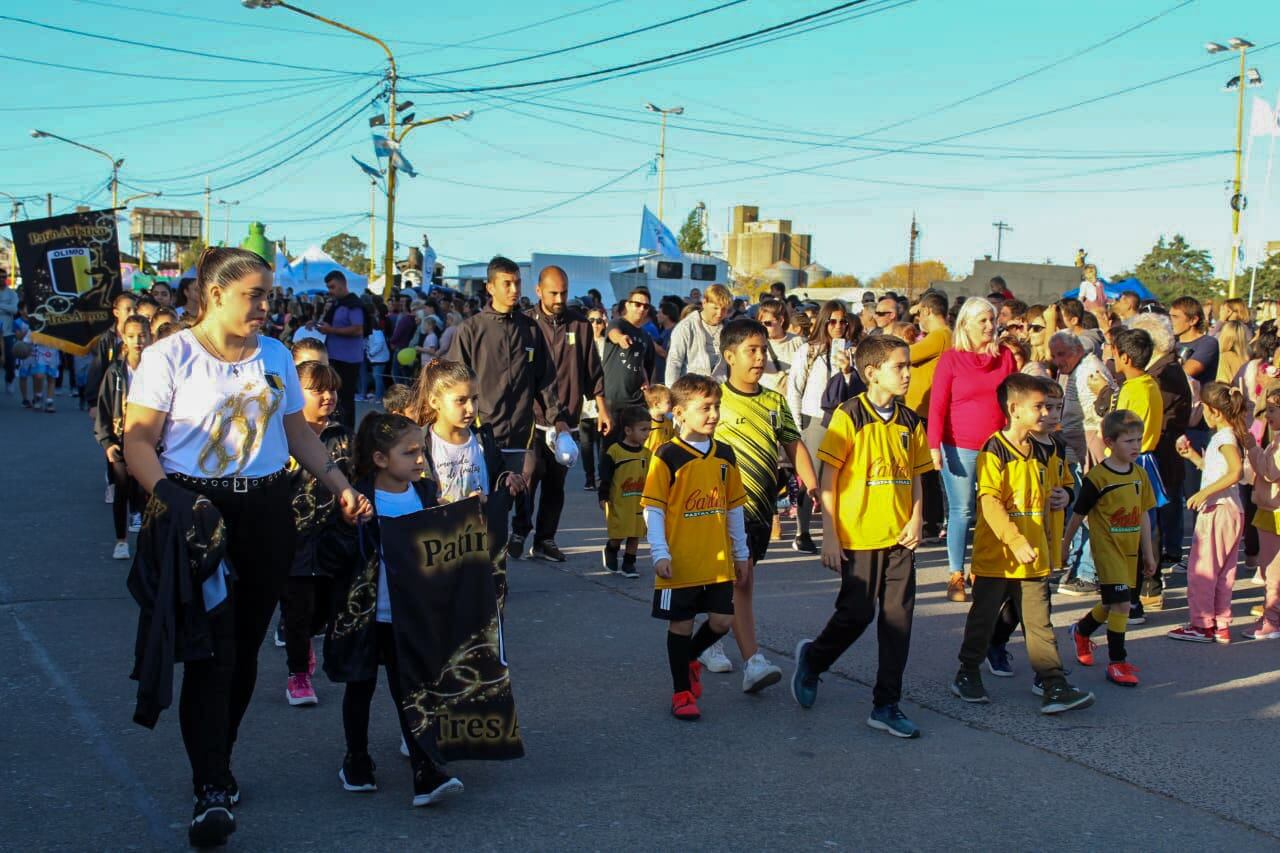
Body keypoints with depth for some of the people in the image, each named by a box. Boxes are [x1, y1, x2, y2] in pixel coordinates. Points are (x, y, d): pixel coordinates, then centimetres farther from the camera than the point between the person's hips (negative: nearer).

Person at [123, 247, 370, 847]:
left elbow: (299, 434, 16)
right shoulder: (169, 357, -5)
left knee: (245, 647, 9)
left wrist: (341, 487, 5)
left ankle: (216, 761, 26)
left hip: (266, 511, 5)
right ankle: (211, 790, -4)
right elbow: (138, 441, -9)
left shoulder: (276, 356, 10)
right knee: (212, 650, -9)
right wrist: (166, 498, -25)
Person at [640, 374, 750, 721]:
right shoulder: (668, 456, -9)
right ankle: (682, 693, 19)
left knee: (722, 620, 5)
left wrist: (741, 552, 16)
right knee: (681, 624, 5)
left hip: (719, 561, 5)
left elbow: (734, 507, 14)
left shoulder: (724, 455, 7)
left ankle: (690, 659, 34)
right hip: (681, 562, -5)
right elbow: (653, 509, -9)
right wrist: (660, 554, -14)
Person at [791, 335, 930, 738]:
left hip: (899, 538, 5)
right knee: (856, 614, 2)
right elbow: (828, 479, -8)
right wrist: (830, 536, -11)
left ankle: (887, 705, 13)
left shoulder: (910, 421, 8)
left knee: (898, 618, 4)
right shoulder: (850, 416, -8)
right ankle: (813, 658, 31)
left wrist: (916, 521, -2)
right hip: (858, 537, -5)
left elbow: (915, 476, 14)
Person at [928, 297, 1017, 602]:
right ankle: (956, 576, 7)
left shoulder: (1005, 356, 7)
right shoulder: (951, 359, -1)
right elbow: (937, 406, -3)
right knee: (961, 511, 0)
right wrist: (935, 445, -11)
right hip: (959, 447, -3)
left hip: (996, 447, 3)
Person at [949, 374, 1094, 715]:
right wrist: (1015, 540, -28)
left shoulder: (1040, 453, 10)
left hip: (1034, 557, 6)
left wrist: (1060, 497, 1)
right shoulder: (994, 452, -13)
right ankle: (968, 674, 26)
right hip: (995, 556, -5)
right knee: (983, 619, 9)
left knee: (1039, 623, 4)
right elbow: (990, 502, -20)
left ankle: (1053, 685, 2)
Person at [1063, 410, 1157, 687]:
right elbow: (1078, 515, -5)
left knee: (1113, 604, 16)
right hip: (1107, 548, -7)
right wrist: (1065, 546, 3)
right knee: (1121, 603, -12)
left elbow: (1144, 515, 13)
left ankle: (1081, 630, 44)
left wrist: (1148, 553, 15)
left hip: (1130, 550, 7)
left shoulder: (1140, 475, 6)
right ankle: (1117, 662, -1)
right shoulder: (1097, 477, -14)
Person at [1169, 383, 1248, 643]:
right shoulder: (1224, 436, 15)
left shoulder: (1225, 437, -14)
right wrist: (1192, 455, 22)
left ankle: (1202, 625, 1)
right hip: (1229, 511, 10)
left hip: (1219, 511, -10)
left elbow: (1236, 472, -28)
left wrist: (1205, 493, -28)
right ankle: (1221, 626, 17)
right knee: (1222, 571, 13)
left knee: (1201, 568, -3)